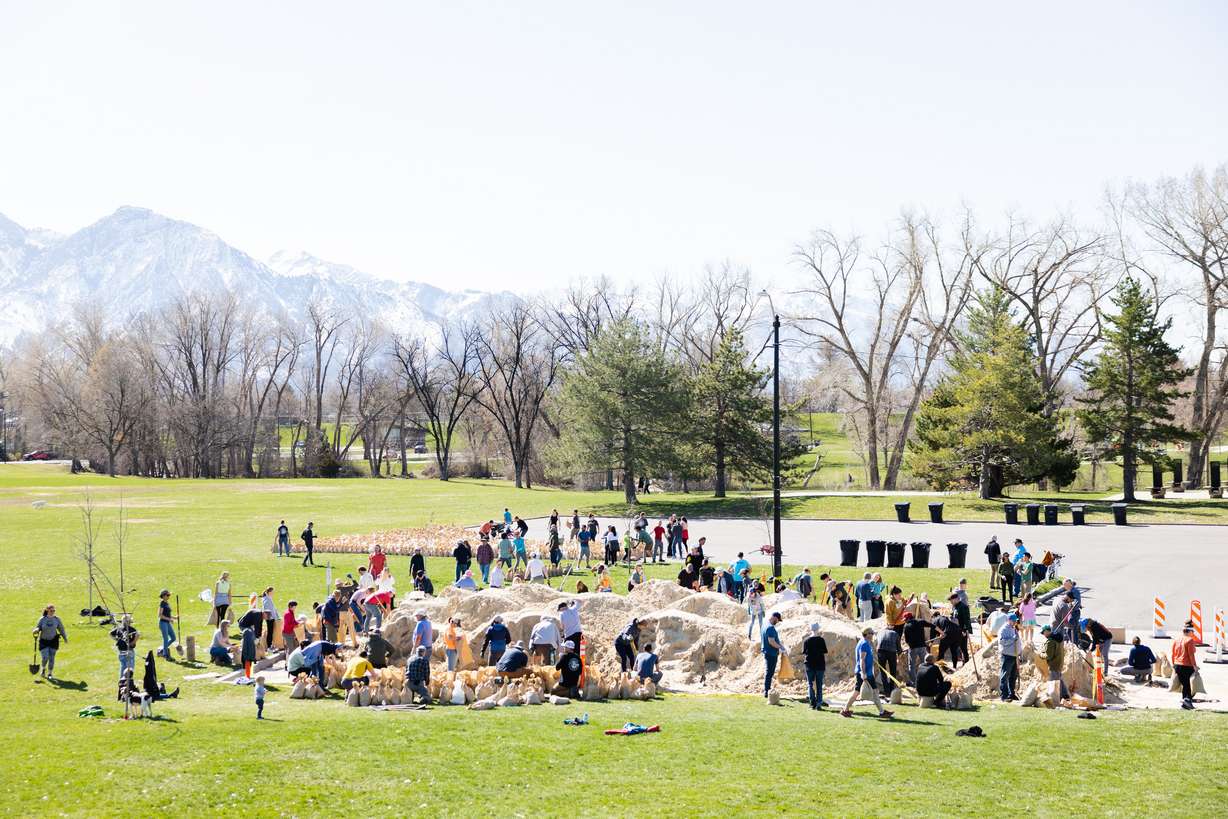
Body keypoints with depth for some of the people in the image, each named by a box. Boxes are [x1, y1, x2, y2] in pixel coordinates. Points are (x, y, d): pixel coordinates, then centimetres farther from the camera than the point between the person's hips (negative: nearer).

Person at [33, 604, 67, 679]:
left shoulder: (57, 619, -3)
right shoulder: (42, 619, -6)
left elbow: (61, 629, 6)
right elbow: (37, 628, -2)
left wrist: (65, 638, 7)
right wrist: (36, 630, -25)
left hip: (53, 641, 1)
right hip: (43, 641, -1)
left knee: (51, 658, 1)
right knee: (45, 658, -8)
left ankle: (50, 673, 18)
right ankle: (43, 668, 25)